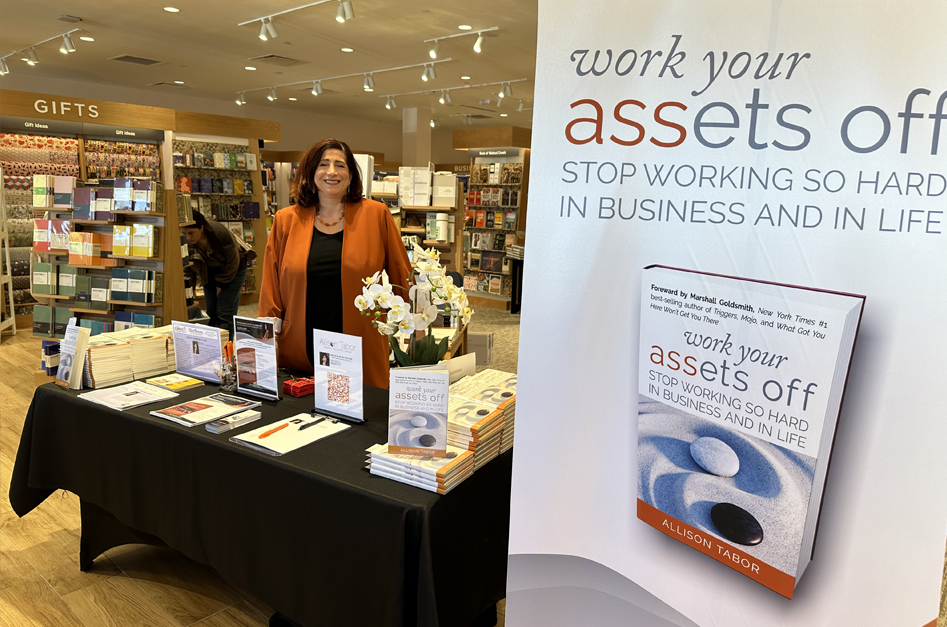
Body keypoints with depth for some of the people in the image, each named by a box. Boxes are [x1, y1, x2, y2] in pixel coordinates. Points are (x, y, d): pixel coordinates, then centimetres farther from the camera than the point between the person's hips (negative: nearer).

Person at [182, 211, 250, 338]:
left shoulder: (220, 233, -33)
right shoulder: (187, 239, -21)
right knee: (211, 313, 5)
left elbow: (232, 262, -18)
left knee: (225, 314, -10)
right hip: (210, 270, 5)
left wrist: (221, 284, -12)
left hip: (232, 270, -5)